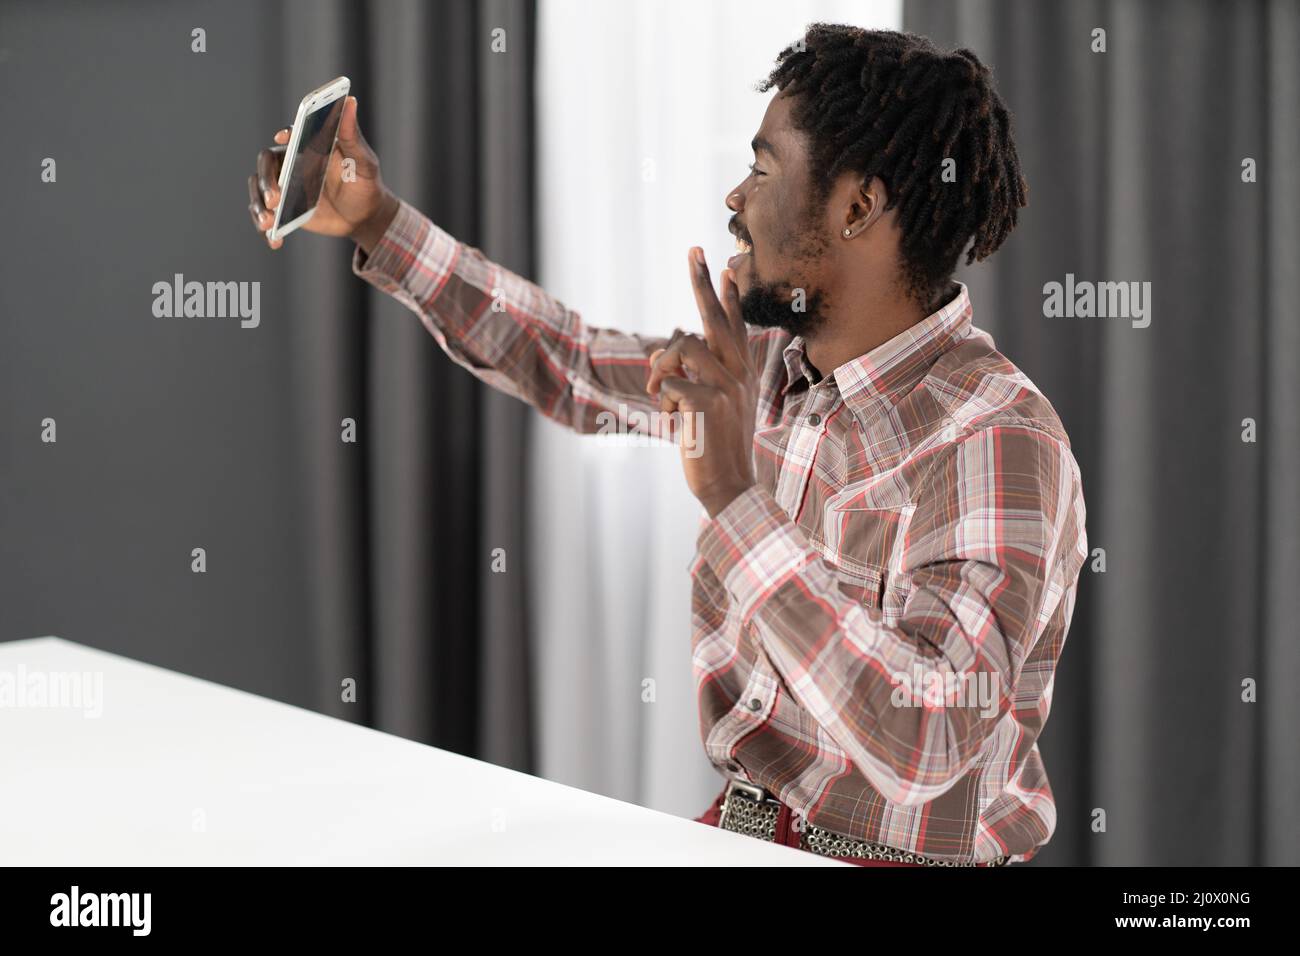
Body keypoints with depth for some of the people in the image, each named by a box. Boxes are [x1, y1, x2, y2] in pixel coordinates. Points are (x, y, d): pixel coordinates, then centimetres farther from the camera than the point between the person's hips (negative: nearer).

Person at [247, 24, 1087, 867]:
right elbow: (575, 366, 17)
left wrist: (734, 500, -33)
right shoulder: (773, 360, 2)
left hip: (905, 855, -6)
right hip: (742, 826, 7)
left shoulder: (996, 443, -22)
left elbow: (923, 744, -33)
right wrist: (377, 222, 15)